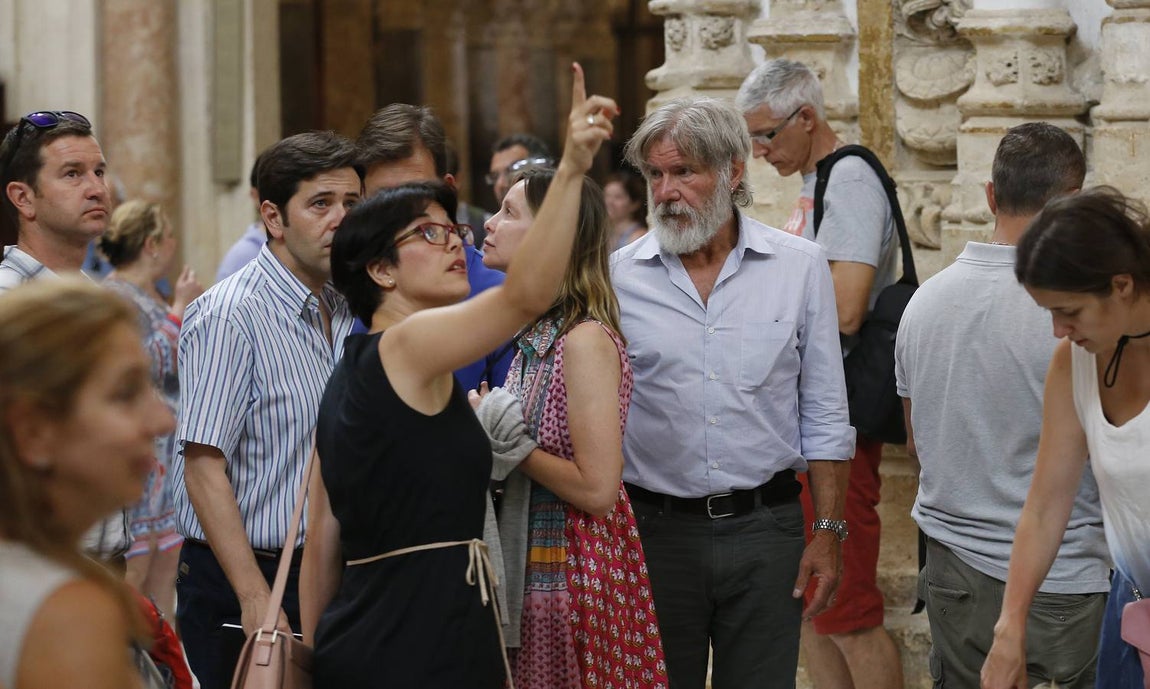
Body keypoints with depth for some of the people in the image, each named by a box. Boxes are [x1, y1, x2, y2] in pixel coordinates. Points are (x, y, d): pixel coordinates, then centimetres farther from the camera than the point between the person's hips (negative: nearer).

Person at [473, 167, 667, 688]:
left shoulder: (586, 341, -19)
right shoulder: (538, 336, 7)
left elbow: (597, 490, -23)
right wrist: (489, 425, 4)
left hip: (576, 567, -9)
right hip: (534, 563, 9)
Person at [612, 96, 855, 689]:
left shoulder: (801, 267, 2)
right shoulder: (618, 275, 0)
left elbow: (824, 416, 4)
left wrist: (828, 531, 0)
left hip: (766, 528, 0)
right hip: (655, 529, 0)